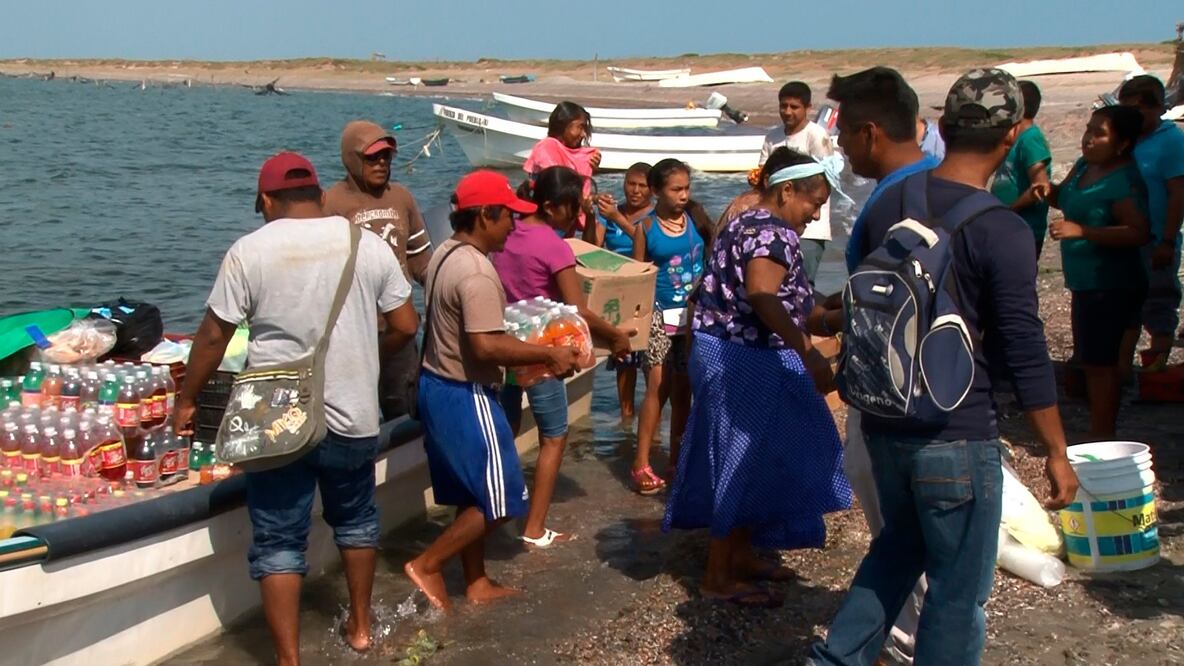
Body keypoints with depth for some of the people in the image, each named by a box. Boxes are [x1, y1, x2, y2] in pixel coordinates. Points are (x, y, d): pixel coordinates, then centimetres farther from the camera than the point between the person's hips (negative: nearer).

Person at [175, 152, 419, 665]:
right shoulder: (370, 245, -1)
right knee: (355, 520, 24)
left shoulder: (250, 251, -8)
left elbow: (213, 338, -5)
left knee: (278, 542, 8)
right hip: (354, 417, 3)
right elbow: (405, 328, 3)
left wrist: (187, 401, 9)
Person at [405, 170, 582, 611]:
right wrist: (549, 354, -20)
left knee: (473, 495, 19)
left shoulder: (446, 254, 8)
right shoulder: (476, 272, -23)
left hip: (438, 386, 10)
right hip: (465, 395, -10)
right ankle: (427, 565, 7)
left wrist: (532, 348, 17)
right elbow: (486, 346, -29)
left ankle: (477, 583, 28)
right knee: (499, 499, 1)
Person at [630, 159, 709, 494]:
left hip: (695, 315, 2)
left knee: (683, 389, 10)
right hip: (661, 316, -2)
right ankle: (642, 464, -3)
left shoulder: (696, 219, 2)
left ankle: (677, 458, 22)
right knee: (658, 386, -10)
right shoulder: (645, 228, -2)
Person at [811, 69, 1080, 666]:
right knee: (958, 592, 9)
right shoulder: (1002, 231, -18)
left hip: (884, 421, 7)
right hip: (957, 436, -6)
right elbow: (1025, 355, -16)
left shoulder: (886, 203, 1)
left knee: (900, 542, 28)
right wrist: (1056, 454, -6)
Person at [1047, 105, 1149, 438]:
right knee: (1091, 360, 18)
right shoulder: (1085, 166, 8)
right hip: (1086, 282, 10)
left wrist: (1081, 231, -30)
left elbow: (1139, 233, -27)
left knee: (1099, 362, -6)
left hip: (1109, 285, -10)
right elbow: (1063, 199, 22)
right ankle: (1100, 433, 29)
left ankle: (1102, 439, 2)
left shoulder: (1124, 182, -19)